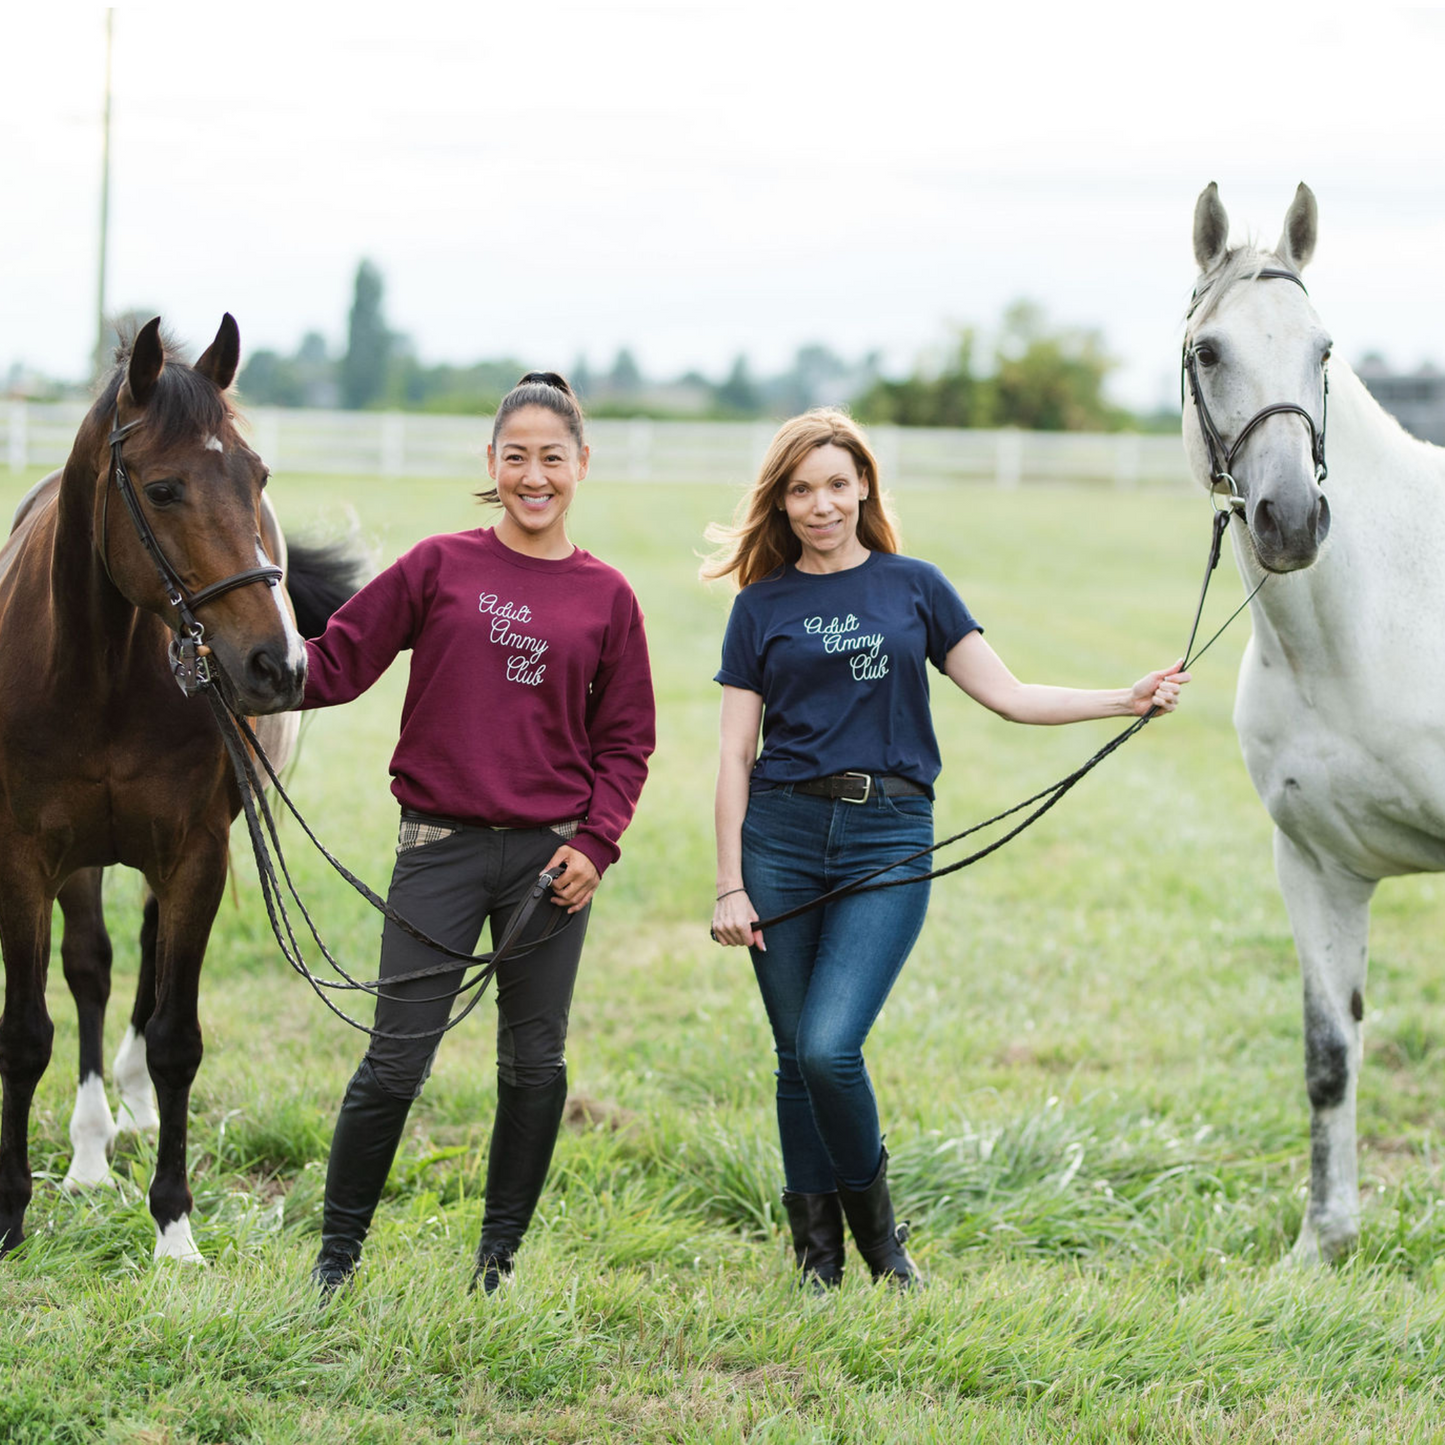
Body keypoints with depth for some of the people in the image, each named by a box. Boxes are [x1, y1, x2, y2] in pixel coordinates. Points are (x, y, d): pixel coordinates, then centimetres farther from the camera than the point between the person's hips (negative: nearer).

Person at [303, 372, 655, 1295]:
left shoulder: (607, 597, 5)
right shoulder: (440, 567, 2)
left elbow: (625, 740, 9)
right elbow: (339, 663, 0)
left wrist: (596, 844, -4)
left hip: (552, 856, 2)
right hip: (441, 849, -2)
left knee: (535, 1063, 8)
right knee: (396, 1062, -2)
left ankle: (501, 1253, 23)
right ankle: (339, 1250, 12)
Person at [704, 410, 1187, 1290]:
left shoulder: (913, 587, 9)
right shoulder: (763, 606, 8)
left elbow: (1006, 694, 8)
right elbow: (737, 755, 6)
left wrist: (1123, 701, -5)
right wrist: (730, 886, -1)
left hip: (889, 838, -1)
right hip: (783, 832, 1)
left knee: (829, 1049, -15)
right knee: (796, 1058, 4)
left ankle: (876, 1220, 8)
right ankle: (817, 1253, 18)